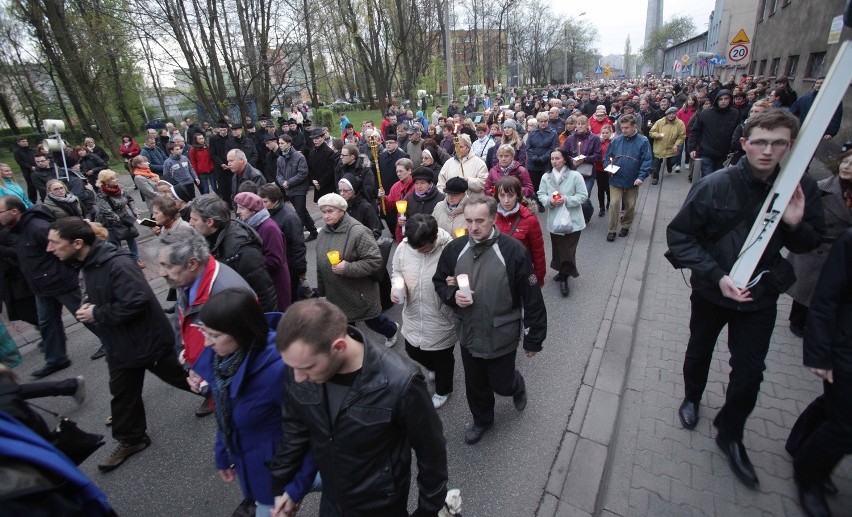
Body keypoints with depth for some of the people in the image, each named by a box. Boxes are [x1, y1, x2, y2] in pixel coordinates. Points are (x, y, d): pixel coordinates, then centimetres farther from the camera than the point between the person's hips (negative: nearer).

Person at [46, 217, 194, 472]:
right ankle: (131, 439, 36)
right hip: (121, 343, 9)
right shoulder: (87, 265, 4)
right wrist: (87, 309, -4)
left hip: (148, 339, -9)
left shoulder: (117, 264, -28)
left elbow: (137, 302, -34)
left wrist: (97, 314, -22)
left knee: (182, 376, 9)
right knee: (122, 392, 18)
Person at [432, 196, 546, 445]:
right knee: (475, 385, 22)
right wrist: (452, 295, -15)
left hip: (502, 336, -3)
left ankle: (518, 386, 53)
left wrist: (533, 338, -8)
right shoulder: (455, 248, -8)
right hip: (468, 335, 4)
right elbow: (439, 282, 7)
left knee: (502, 384, 16)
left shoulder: (513, 250, -20)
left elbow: (532, 298, -13)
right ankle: (482, 420, 51)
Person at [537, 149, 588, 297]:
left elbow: (583, 195, -8)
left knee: (568, 250, -1)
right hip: (554, 220, 4)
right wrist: (550, 201, -15)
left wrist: (566, 200, -20)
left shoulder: (575, 176, -9)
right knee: (558, 248, 14)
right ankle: (563, 272, 35)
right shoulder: (546, 177, 3)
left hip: (572, 220, -3)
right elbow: (541, 194, 5)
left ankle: (563, 278, 11)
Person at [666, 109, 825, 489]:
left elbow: (809, 245, 1)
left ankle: (730, 433, 33)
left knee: (749, 371, 8)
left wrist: (796, 224, -22)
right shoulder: (715, 185, -20)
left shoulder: (802, 188, -10)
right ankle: (692, 398, 51)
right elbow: (678, 235, -18)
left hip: (760, 295, 2)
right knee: (700, 351, 20)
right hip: (711, 290, -2)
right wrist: (716, 274, -26)